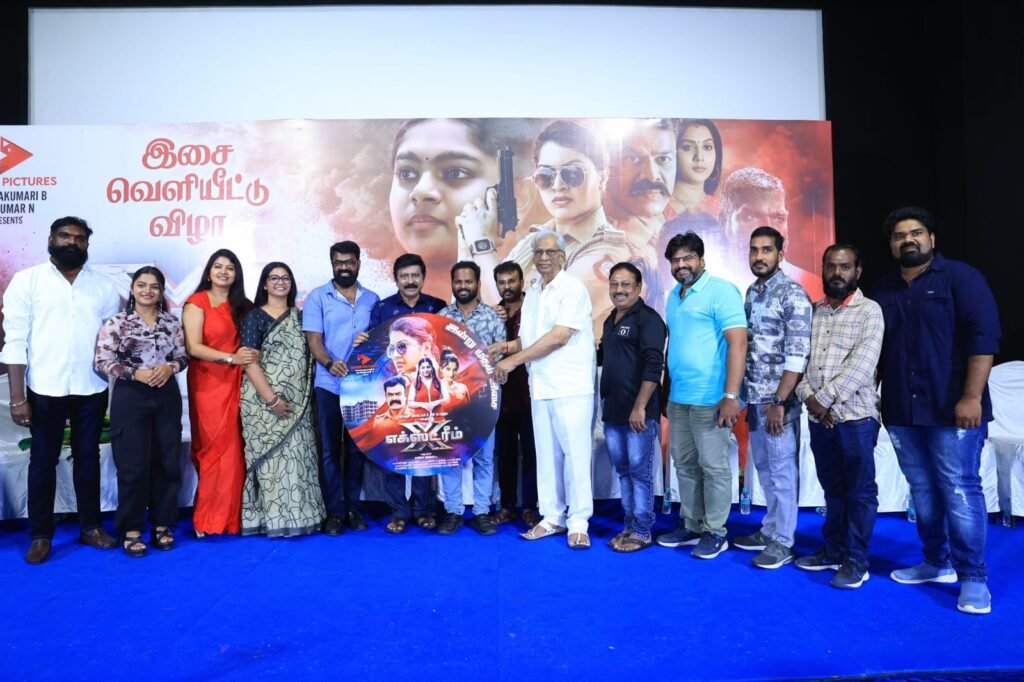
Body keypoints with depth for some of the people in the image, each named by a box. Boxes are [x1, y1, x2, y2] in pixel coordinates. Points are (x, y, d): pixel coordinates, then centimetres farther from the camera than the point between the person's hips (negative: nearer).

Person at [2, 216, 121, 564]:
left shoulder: (104, 286, 5)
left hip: (92, 390, 2)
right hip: (45, 390, -2)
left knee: (88, 457, 13)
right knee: (43, 461, 8)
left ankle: (91, 527, 26)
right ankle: (41, 535, 22)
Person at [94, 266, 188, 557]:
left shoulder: (171, 322, 6)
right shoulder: (116, 323, -3)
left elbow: (183, 356, 9)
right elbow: (101, 362, -7)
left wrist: (170, 367, -12)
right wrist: (135, 373, -18)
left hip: (167, 397, 3)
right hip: (130, 398, -3)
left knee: (167, 462, 7)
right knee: (133, 465, 1)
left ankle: (162, 524, 20)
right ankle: (131, 529, 15)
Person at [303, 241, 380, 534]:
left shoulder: (372, 299, 10)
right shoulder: (318, 297, 1)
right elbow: (313, 340, -6)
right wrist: (329, 363, -25)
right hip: (329, 385, -2)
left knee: (356, 448, 10)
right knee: (330, 449, 2)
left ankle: (353, 508, 21)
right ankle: (334, 511, 12)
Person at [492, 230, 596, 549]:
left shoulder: (573, 289, -8)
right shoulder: (532, 293, 15)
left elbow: (559, 336, -16)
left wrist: (513, 360, -14)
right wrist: (507, 346, 0)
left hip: (572, 387, -7)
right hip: (540, 386, 7)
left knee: (575, 453, -1)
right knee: (547, 454, 10)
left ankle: (579, 522, 9)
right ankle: (552, 517, 21)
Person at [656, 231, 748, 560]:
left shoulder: (721, 291, -9)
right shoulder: (673, 296, 14)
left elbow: (738, 342, -16)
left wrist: (731, 396, -22)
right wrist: (666, 389, 16)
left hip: (709, 398, -8)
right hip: (677, 397, 8)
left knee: (713, 467, 3)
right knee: (684, 464, 15)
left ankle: (715, 532, 17)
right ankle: (690, 525, 27)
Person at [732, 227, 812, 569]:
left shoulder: (793, 294, -10)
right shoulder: (751, 292, 12)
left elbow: (797, 355, -16)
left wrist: (779, 402, -18)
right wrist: (746, 396, 13)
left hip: (778, 400, -7)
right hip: (754, 398, 7)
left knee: (782, 470, 3)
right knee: (765, 469, 16)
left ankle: (782, 542, 14)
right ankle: (769, 531, 29)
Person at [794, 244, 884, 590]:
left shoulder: (869, 311, -3)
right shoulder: (812, 312, 11)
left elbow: (861, 365, -14)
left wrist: (825, 398, -15)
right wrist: (808, 397, -8)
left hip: (855, 416, -4)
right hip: (818, 418, 4)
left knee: (860, 491, 4)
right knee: (833, 488, 15)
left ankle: (856, 561, 14)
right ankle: (834, 550, 26)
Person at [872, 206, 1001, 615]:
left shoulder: (961, 278, -2)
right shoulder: (882, 291, 14)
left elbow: (983, 337, -10)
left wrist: (972, 397, -18)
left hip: (952, 409, -5)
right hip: (901, 411, 5)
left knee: (960, 491, -2)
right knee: (922, 491, 11)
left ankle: (973, 576, 9)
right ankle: (937, 563, 25)